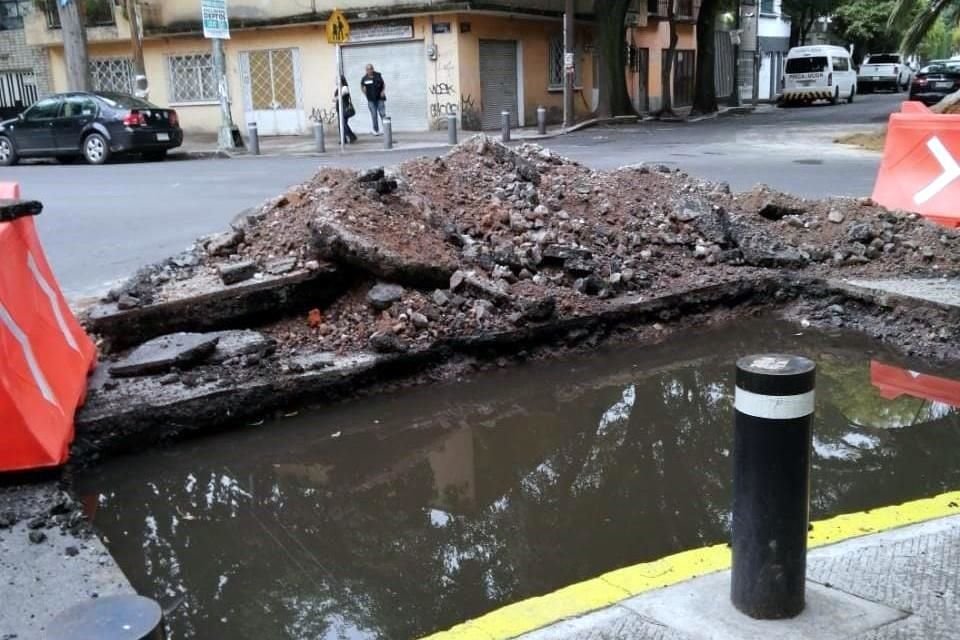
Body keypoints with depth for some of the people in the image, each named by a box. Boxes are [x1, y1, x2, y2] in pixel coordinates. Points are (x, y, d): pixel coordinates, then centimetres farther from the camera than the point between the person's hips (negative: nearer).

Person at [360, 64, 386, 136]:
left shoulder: (378, 75, -2)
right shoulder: (364, 78, -4)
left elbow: (383, 84, 11)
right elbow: (362, 86, 14)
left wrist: (383, 91, -3)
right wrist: (366, 94, 7)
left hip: (380, 98, 0)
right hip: (371, 100, 0)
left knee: (382, 114, -2)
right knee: (374, 115, 2)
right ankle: (376, 131, 10)